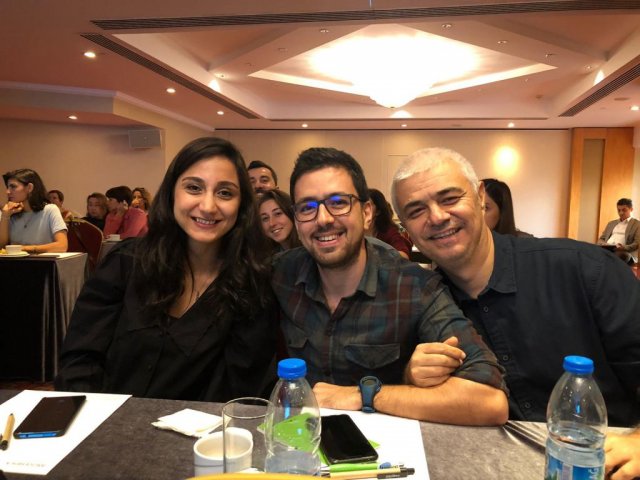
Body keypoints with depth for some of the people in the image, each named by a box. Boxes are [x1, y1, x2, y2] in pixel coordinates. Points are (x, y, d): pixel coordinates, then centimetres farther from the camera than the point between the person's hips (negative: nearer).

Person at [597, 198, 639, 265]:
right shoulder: (611, 223, 30)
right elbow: (601, 239, 26)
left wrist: (624, 247, -20)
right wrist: (604, 245, -1)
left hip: (624, 252, -3)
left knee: (621, 255, -41)